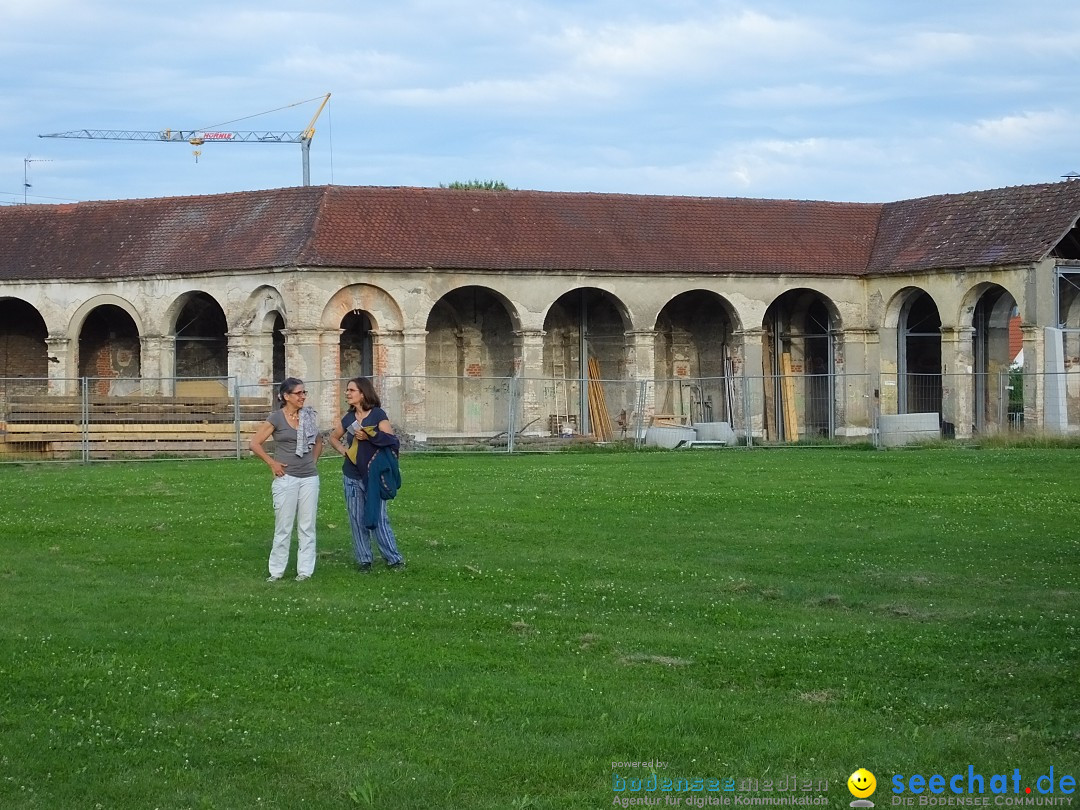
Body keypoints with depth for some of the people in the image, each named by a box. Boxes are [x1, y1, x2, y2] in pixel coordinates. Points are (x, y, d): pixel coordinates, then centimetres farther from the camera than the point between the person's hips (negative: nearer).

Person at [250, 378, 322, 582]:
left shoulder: (309, 416, 7)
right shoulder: (276, 418, -6)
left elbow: (318, 441, 23)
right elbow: (255, 444, -5)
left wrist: (313, 460, 10)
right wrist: (272, 463, -7)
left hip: (309, 477, 4)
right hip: (286, 478, -4)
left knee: (307, 526, 5)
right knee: (283, 526, 1)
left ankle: (305, 570, 11)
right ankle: (276, 570, 9)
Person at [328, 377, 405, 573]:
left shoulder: (378, 415, -6)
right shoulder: (348, 418, 9)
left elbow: (391, 440, -13)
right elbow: (333, 437, 25)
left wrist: (369, 436, -23)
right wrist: (342, 450, 7)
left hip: (373, 475, -5)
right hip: (352, 476, 5)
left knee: (378, 518, -6)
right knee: (357, 519, 7)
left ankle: (394, 558, 2)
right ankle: (364, 560, 14)